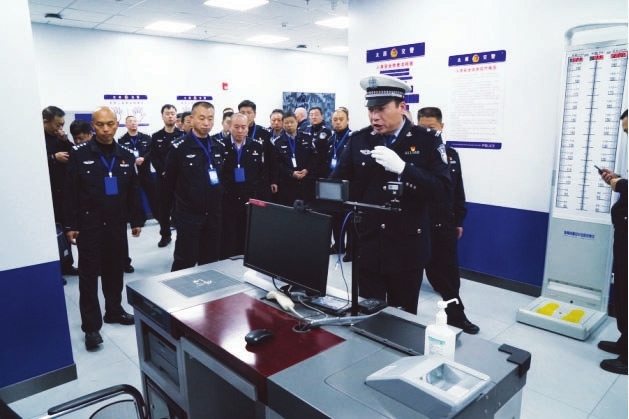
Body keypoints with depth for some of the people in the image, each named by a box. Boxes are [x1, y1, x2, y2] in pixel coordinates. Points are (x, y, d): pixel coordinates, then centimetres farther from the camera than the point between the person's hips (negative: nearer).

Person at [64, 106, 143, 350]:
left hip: (116, 223, 3)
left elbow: (133, 191, 8)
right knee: (89, 274, 2)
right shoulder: (80, 154, -5)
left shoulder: (126, 155, 5)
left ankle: (114, 311, 30)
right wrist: (70, 224, -8)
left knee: (115, 271, 13)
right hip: (88, 224, -3)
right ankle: (91, 325, 9)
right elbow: (71, 192, -6)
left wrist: (136, 220, 7)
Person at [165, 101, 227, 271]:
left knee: (211, 260, 13)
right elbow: (170, 179, -2)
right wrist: (187, 196, 5)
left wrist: (215, 196, 10)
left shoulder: (219, 147, 6)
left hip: (213, 213, 5)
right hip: (188, 213, -5)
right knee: (185, 261, 2)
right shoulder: (179, 147, -10)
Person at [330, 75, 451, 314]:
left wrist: (402, 168, -25)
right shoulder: (358, 140, 3)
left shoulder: (428, 140, -5)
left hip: (408, 247, -1)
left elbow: (442, 188, -12)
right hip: (367, 246, 2)